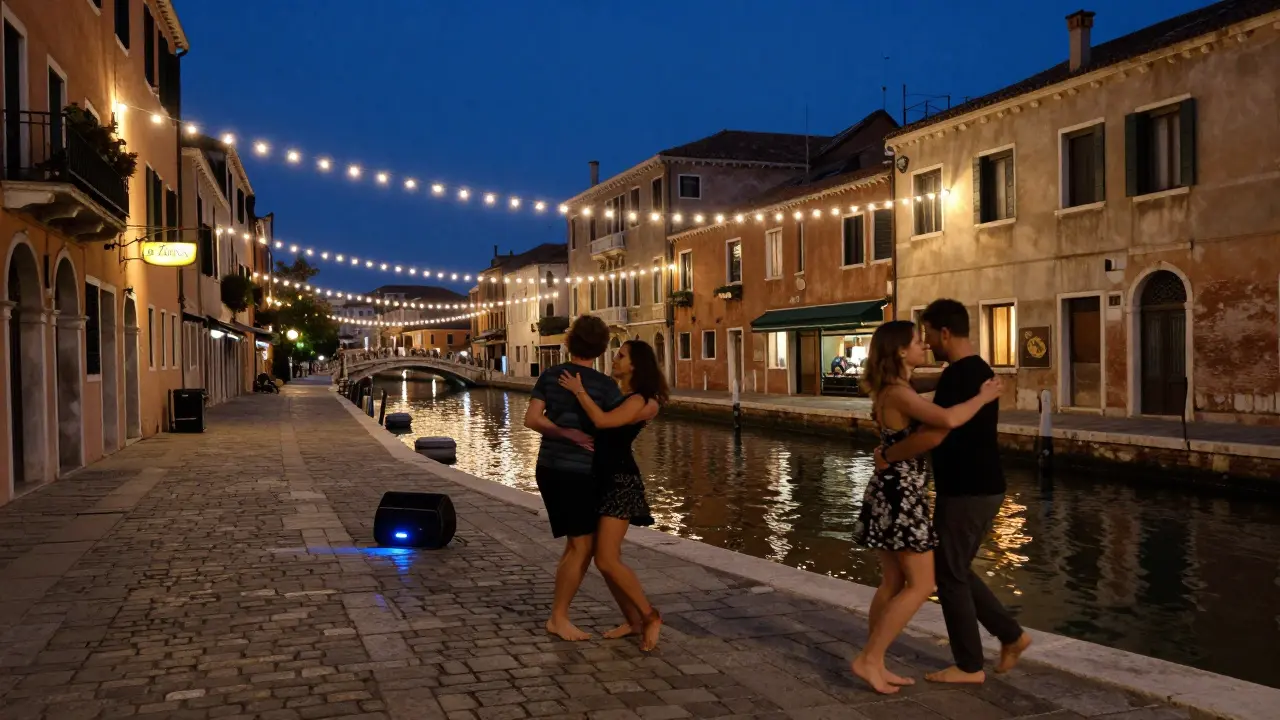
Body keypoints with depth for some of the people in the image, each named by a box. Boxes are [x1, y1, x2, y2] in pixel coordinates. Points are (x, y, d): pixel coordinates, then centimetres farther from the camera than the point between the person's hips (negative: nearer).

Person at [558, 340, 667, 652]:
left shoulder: (638, 401, -13)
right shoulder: (619, 397, 15)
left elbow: (602, 421, -25)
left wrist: (579, 391, -16)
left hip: (621, 482, -9)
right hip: (605, 479, 9)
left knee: (607, 561, -14)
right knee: (607, 558, 9)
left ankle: (650, 616, 1)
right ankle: (633, 621, 19)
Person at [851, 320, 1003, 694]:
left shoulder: (890, 389, 12)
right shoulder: (899, 394, -19)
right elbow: (948, 420, -35)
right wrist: (982, 397, -18)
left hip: (890, 492, 10)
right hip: (901, 494, -10)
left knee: (893, 584, 13)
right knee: (921, 585, -2)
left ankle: (875, 664, 17)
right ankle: (868, 659, 0)